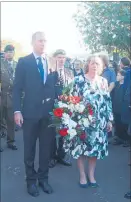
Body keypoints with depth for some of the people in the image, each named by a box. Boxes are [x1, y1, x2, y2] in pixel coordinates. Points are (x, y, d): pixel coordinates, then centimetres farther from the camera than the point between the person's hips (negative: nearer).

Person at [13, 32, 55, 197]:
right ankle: (31, 180, 26)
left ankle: (43, 178, 29)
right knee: (29, 148, 9)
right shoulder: (24, 62, -1)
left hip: (49, 111, 3)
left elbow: (54, 86, 9)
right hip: (30, 111, -3)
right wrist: (17, 110, -12)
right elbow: (17, 88, -4)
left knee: (46, 147, 12)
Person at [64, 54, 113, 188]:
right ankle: (82, 175, 19)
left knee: (96, 147, 7)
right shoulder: (79, 80, -3)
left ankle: (91, 175, 23)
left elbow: (108, 101, 9)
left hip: (99, 121, 3)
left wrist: (109, 120, 7)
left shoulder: (103, 81, 7)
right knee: (81, 147, 3)